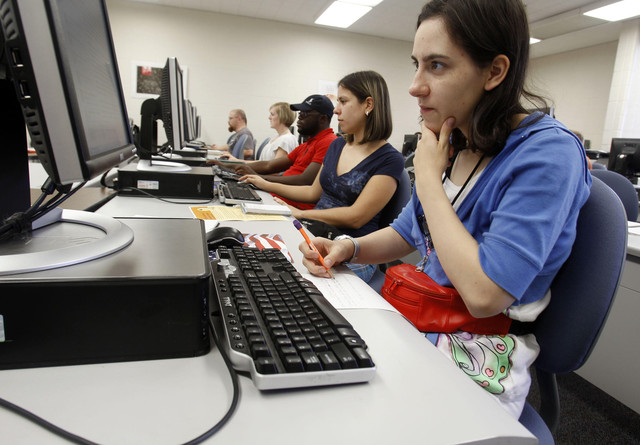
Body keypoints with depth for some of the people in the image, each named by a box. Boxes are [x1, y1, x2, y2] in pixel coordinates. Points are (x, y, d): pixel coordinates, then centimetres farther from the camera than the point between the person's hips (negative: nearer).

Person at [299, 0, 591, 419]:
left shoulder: (548, 153, -20)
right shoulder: (452, 143, 3)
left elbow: (483, 294, -29)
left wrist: (428, 179, -19)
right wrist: (350, 248, -8)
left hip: (480, 355, -6)